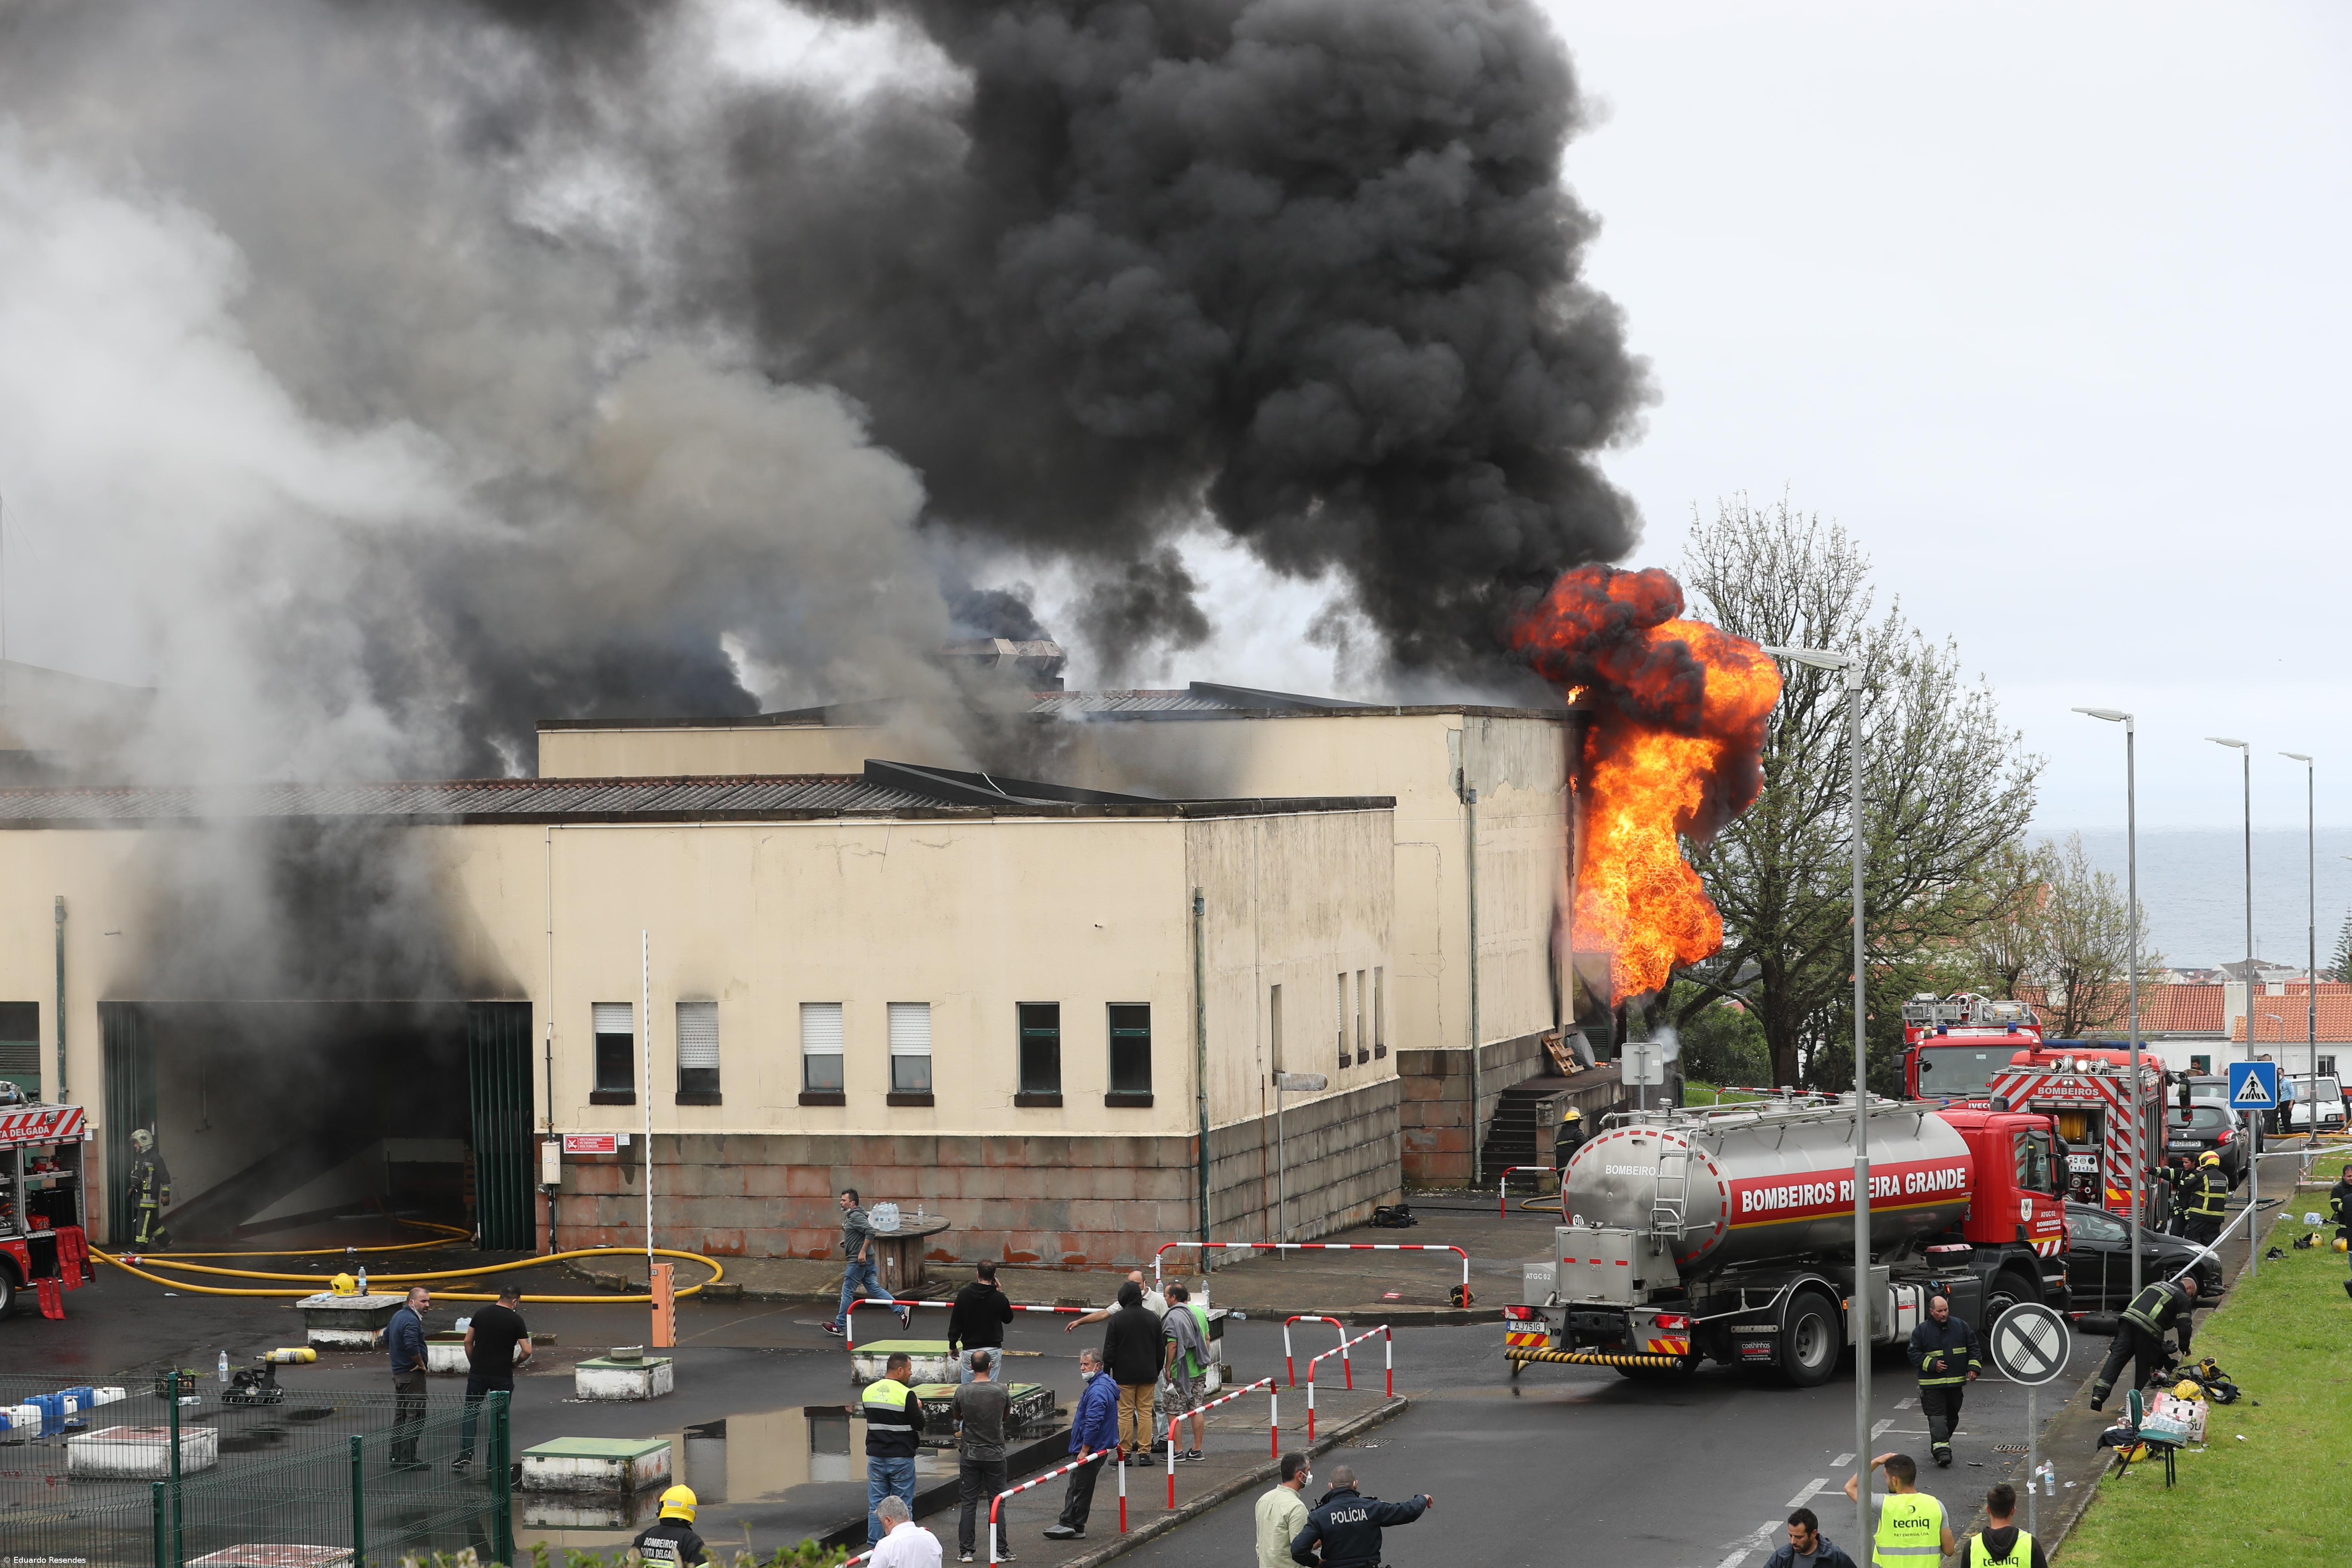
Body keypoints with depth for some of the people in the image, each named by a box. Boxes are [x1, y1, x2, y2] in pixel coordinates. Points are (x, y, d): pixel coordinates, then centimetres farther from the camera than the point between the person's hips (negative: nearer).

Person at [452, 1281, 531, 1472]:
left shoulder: (482, 1314, 2)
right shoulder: (515, 1320, -8)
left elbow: (468, 1342, 6)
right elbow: (527, 1351, -11)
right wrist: (515, 1363, 8)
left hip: (478, 1372, 2)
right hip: (502, 1376, -2)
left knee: (471, 1413, 10)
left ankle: (465, 1454, -3)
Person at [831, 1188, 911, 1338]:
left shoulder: (856, 1217, -16)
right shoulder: (850, 1216, 16)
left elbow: (870, 1232, -28)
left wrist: (862, 1252, -27)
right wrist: (846, 1243, 16)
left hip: (858, 1261, -10)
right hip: (867, 1262, 10)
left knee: (848, 1291, 0)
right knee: (874, 1289, 8)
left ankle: (840, 1327, 8)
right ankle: (902, 1311, 2)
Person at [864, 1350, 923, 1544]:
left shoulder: (869, 1391, 4)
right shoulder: (906, 1394, -14)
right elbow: (919, 1424, -10)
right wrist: (918, 1409, 9)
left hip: (876, 1457, 5)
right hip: (901, 1457, -5)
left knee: (875, 1506, 9)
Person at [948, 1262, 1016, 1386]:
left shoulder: (964, 1295, -4)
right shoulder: (999, 1298, -7)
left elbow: (955, 1323, 1)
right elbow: (1008, 1319, 12)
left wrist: (953, 1346, 12)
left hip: (970, 1350, 0)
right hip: (993, 1349, 0)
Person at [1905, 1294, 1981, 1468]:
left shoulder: (1960, 1327, 4)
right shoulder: (1921, 1331, -4)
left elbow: (1973, 1347, 11)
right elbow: (1913, 1353, -3)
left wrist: (1974, 1367, -2)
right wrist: (1932, 1364, -15)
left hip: (1956, 1382, 4)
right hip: (1932, 1383, -4)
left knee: (1952, 1416, 13)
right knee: (1937, 1416, -13)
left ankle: (1941, 1444, 31)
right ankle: (1941, 1449, -20)